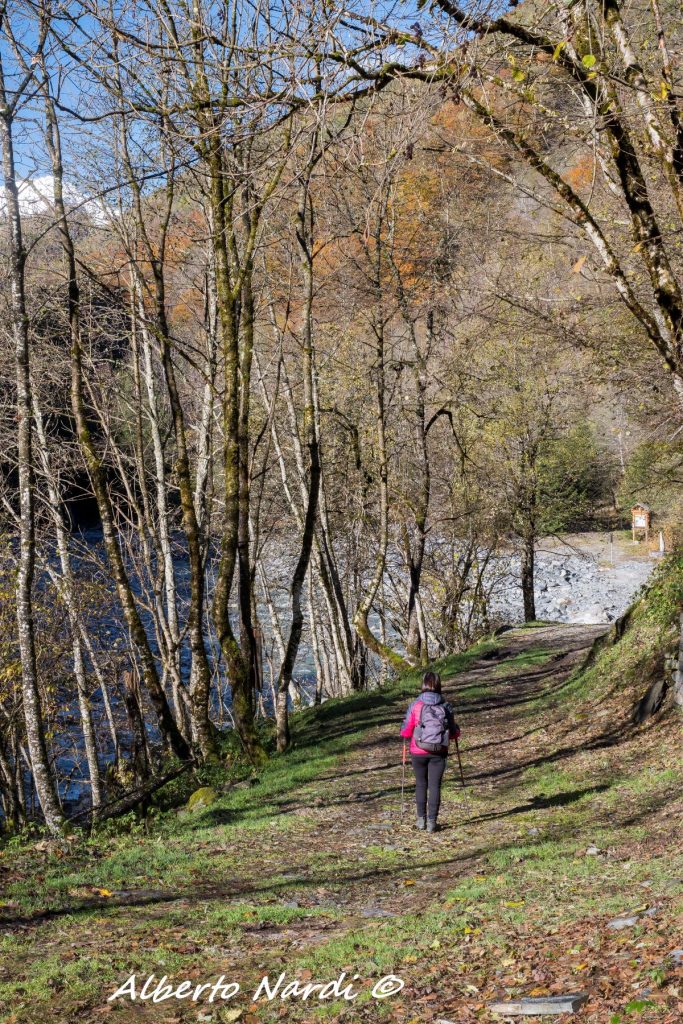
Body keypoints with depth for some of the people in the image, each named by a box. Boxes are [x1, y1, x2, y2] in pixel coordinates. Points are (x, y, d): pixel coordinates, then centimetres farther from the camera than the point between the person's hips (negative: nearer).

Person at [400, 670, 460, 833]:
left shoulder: (415, 705, -9)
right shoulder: (446, 707, -3)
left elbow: (406, 732, -7)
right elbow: (453, 733, 2)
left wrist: (405, 732, 16)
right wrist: (456, 732, 24)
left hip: (419, 752, -1)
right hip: (439, 753, 1)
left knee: (421, 784, 16)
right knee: (435, 786, 6)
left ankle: (421, 819, 20)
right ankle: (432, 822, 3)